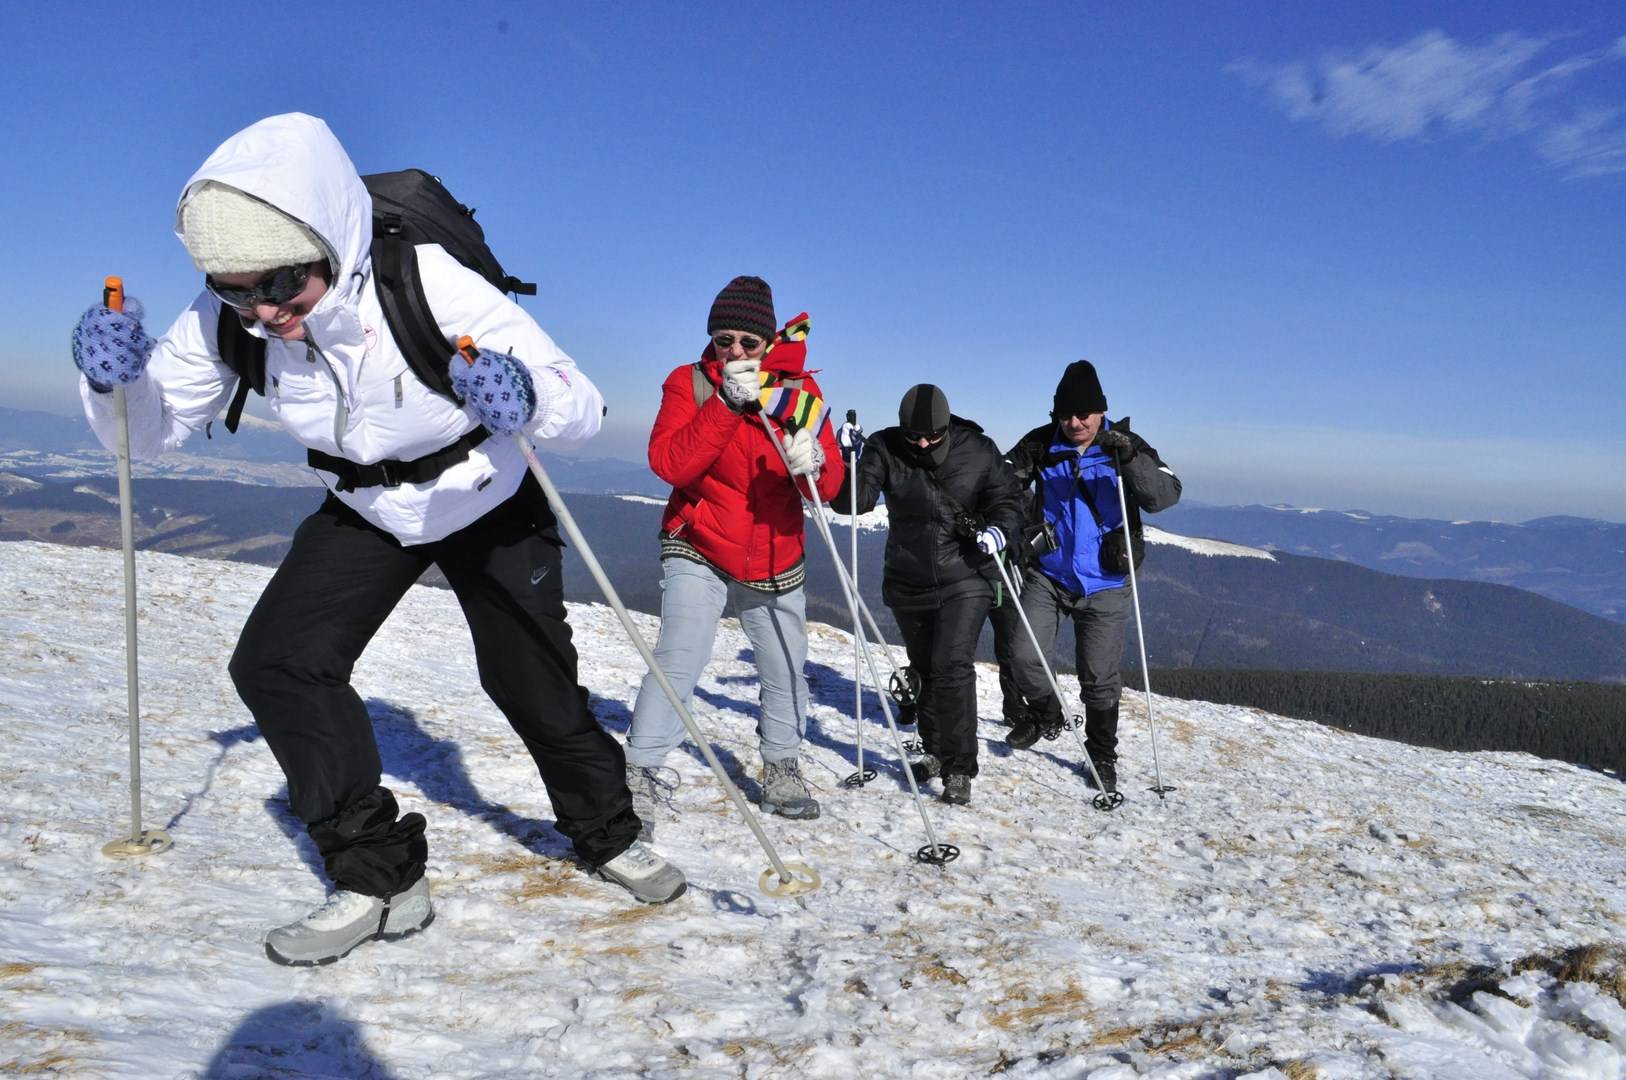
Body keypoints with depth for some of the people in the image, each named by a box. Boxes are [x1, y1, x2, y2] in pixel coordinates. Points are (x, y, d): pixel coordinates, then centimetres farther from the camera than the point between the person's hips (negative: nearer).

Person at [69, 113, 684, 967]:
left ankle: (607, 832, 30)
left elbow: (582, 408, -33)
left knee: (533, 682, 1)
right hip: (365, 513, 4)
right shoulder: (230, 316, -22)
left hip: (486, 504, -3)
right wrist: (115, 377, -34)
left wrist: (527, 395, -57)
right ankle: (379, 875, 1)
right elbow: (148, 431, -12)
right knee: (276, 663, -12)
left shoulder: (430, 283, -35)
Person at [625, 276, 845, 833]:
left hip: (776, 563, 3)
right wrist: (727, 404, -28)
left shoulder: (799, 389, -2)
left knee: (785, 672, 11)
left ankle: (781, 768, 34)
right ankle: (639, 775, -5)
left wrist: (814, 462, -31)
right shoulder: (689, 383, -6)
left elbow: (830, 483, -7)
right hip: (699, 554, -3)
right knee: (678, 661, -17)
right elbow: (669, 464, -21)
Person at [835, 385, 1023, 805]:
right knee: (925, 670, 16)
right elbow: (856, 500, -17)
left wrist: (999, 529, -17)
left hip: (964, 579, -2)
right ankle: (936, 751, 36)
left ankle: (959, 769, -6)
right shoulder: (884, 448, -8)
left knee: (953, 667, -15)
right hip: (908, 582, 3)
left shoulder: (978, 450, -8)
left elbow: (1008, 498, 3)